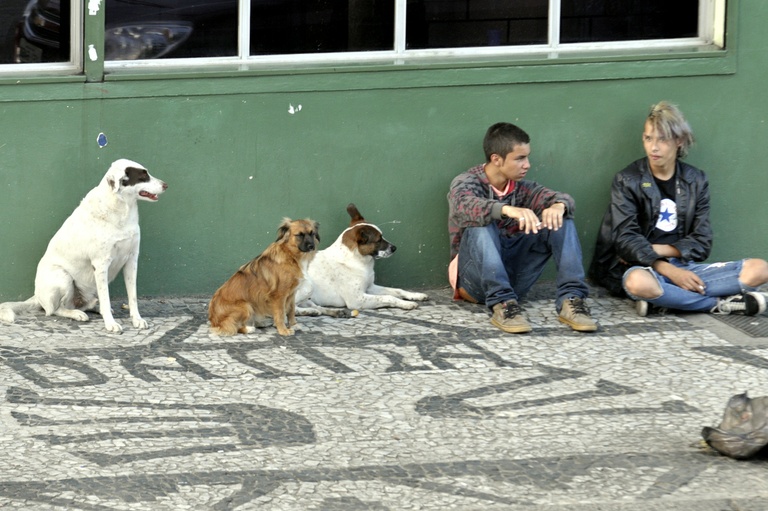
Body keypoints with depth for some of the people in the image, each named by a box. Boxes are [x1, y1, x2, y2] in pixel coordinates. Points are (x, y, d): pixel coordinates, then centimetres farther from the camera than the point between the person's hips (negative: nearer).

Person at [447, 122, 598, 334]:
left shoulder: (521, 187, 8)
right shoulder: (466, 182, -7)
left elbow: (564, 198, -7)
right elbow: (464, 207, -31)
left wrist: (558, 206, -33)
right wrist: (507, 210, -50)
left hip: (513, 275, 5)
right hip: (477, 276, -5)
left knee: (561, 220, -11)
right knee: (483, 223, -32)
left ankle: (571, 299, -26)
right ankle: (501, 304, -43)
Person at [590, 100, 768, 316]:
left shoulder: (696, 181, 10)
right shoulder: (627, 181, 0)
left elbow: (701, 243, 4)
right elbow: (626, 240, -10)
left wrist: (655, 249, -10)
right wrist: (669, 270, -22)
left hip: (684, 267, 4)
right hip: (642, 267, -4)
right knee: (639, 283, -43)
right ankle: (721, 303, -27)